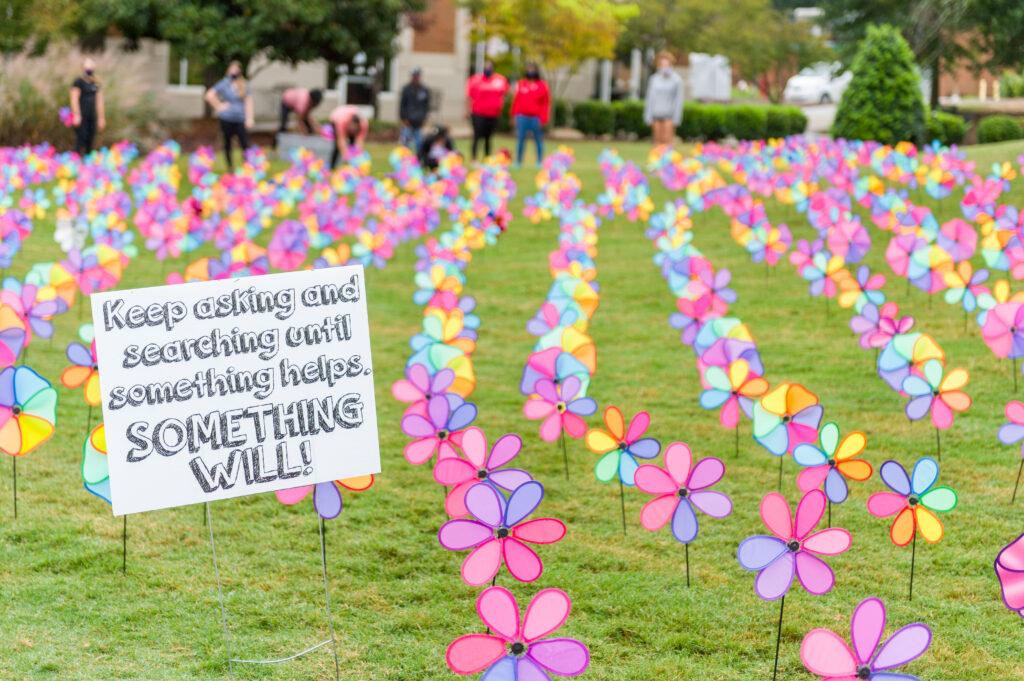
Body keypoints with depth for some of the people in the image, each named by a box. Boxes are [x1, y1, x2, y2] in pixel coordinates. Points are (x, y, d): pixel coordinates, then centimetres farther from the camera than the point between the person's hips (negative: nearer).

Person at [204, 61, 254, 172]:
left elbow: (248, 102, 7)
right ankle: (230, 166, 19)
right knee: (227, 143, 7)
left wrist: (249, 118, -1)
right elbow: (209, 95, -1)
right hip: (226, 119, -1)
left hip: (240, 119, 1)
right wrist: (218, 106, -1)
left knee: (245, 144, -10)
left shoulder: (244, 85, 7)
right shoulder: (224, 83, 1)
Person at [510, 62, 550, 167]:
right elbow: (516, 102, 12)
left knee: (538, 140, 3)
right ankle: (518, 162, 9)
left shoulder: (542, 86, 4)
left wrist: (543, 119, -5)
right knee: (520, 140, 2)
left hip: (536, 118, -2)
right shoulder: (520, 85, 11)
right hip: (522, 117, 2)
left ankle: (539, 162, 10)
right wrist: (515, 116, 6)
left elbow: (545, 104, 2)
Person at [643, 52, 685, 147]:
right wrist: (648, 116, 6)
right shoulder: (653, 79, 7)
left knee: (668, 138, -11)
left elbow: (679, 99, -1)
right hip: (656, 113, 3)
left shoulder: (676, 79, -2)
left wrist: (676, 117, -6)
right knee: (658, 139, 4)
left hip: (669, 114, -3)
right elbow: (650, 97, 10)